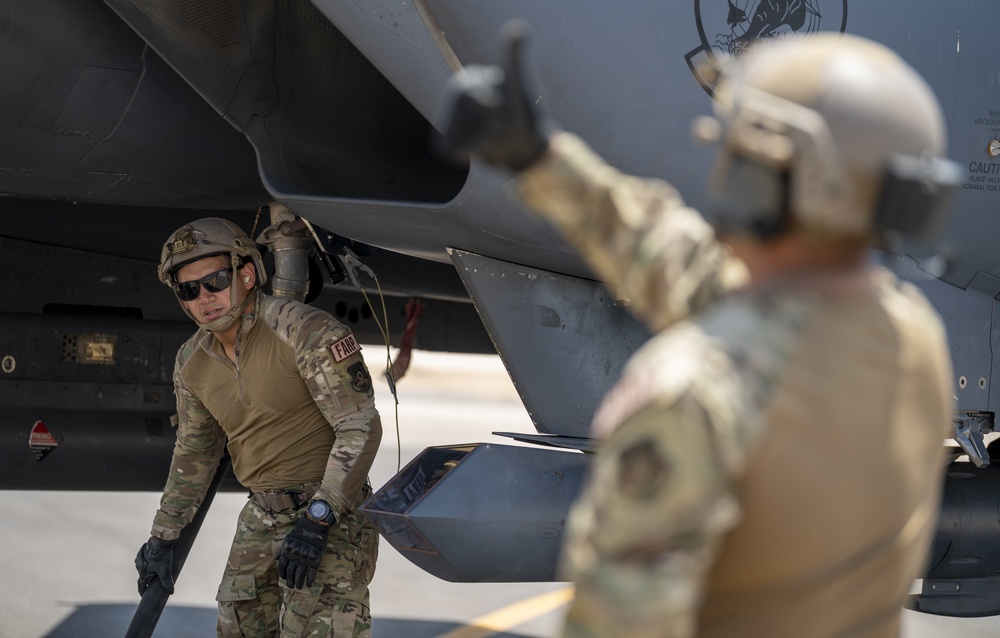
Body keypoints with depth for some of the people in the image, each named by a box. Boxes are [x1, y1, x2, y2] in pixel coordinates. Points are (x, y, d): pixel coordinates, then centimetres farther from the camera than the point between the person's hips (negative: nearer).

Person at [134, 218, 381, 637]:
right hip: (261, 520, 8)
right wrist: (162, 538, 21)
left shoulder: (305, 331, -17)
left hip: (331, 514, -7)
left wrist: (318, 520, -26)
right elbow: (194, 452, 20)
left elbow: (361, 429, -20)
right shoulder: (192, 362, 5)